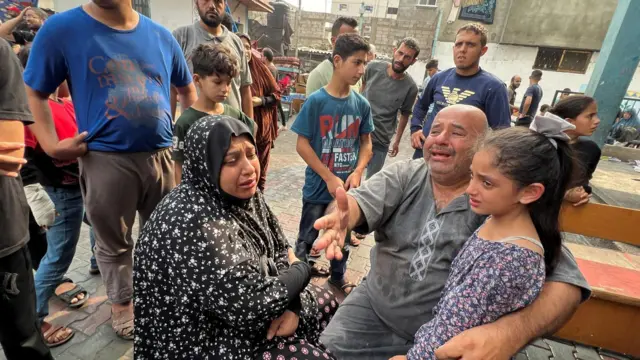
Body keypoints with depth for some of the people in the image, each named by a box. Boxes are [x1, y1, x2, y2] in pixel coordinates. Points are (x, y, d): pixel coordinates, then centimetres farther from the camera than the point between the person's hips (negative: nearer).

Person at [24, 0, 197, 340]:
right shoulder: (62, 28, -3)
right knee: (114, 242, 14)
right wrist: (51, 145, -10)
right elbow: (33, 93, 2)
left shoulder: (160, 36, 6)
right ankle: (121, 303, 38)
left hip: (161, 156, 3)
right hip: (105, 159, -3)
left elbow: (187, 88, 17)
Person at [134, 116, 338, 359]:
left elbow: (281, 249, 1)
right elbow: (251, 306, -33)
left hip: (235, 314, 8)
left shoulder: (244, 194, -5)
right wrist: (302, 270, -16)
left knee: (325, 302, 13)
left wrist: (290, 305, -16)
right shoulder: (193, 223, -33)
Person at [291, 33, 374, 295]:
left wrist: (357, 173, -11)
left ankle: (338, 276, 44)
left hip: (349, 186, 4)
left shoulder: (362, 104, -2)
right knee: (308, 236, 13)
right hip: (319, 185, -3)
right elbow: (302, 145, -12)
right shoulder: (316, 101, -13)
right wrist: (330, 179, -16)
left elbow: (366, 143, 6)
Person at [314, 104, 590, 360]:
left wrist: (510, 334, -41)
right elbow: (361, 202, -18)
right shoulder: (403, 175, -4)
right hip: (376, 307, 3)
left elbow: (564, 280, -21)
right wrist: (341, 215, -44)